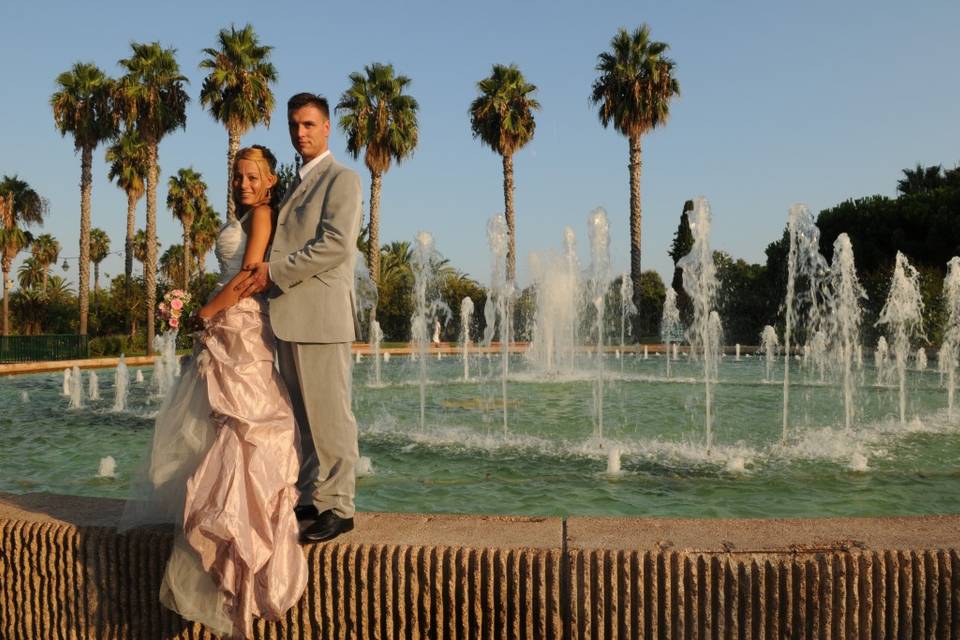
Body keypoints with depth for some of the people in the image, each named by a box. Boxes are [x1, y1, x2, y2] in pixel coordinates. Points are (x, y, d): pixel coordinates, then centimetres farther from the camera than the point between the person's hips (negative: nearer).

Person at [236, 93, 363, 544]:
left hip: (321, 317, -8)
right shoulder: (294, 186, 23)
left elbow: (336, 244, -15)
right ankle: (311, 499, 20)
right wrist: (266, 274, 15)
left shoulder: (342, 179, -3)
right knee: (304, 418, 11)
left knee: (330, 416, -3)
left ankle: (337, 508, 5)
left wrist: (275, 271, -14)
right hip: (290, 319, 8)